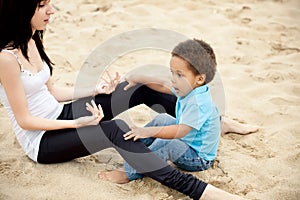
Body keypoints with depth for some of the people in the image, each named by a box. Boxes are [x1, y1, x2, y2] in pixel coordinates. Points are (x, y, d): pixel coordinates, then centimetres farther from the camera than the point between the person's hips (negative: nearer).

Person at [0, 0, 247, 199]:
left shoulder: (32, 40, 2)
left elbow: (50, 91, 9)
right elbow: (24, 120, -19)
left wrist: (95, 90, -2)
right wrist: (77, 123, -22)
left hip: (59, 115, 8)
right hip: (41, 141, -8)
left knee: (141, 88, -6)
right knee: (115, 130, -36)